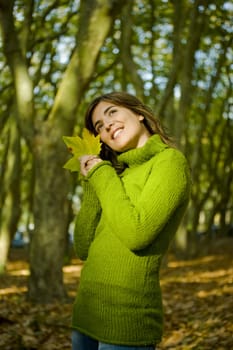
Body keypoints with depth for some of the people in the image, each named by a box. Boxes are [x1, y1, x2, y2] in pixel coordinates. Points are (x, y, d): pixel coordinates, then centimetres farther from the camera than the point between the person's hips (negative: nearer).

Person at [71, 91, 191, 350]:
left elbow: (136, 234, -20)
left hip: (124, 320, -7)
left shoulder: (169, 161, -6)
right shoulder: (118, 174, 14)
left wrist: (103, 175, -7)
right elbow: (84, 249, 8)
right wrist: (92, 181, 2)